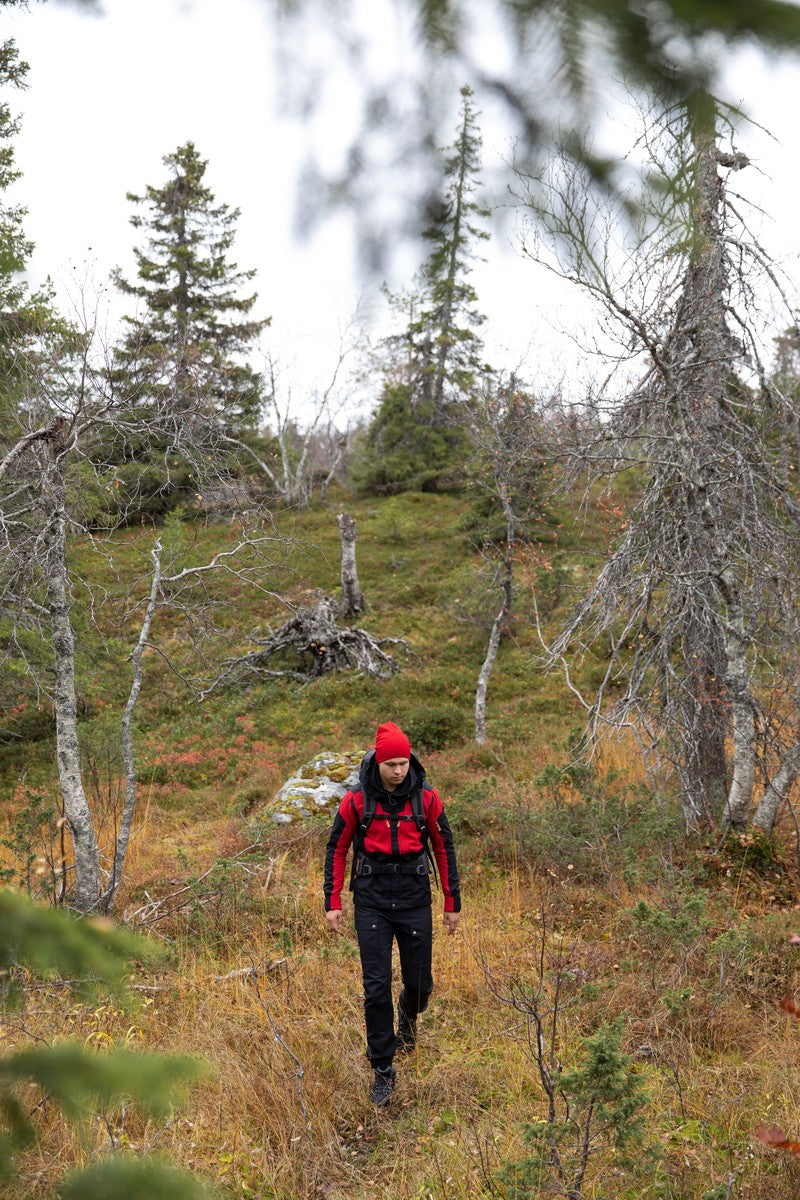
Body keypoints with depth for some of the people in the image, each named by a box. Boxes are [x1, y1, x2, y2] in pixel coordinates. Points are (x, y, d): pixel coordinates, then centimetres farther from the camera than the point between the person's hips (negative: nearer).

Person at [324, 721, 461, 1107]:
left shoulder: (426, 798, -4)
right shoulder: (356, 800, -6)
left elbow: (444, 848, 5)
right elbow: (336, 850, 3)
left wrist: (452, 903, 7)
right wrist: (332, 903, -1)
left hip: (415, 900, 1)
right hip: (372, 901, -1)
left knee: (419, 982, 7)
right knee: (376, 987, -5)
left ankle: (408, 1013, 45)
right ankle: (382, 1070, 6)